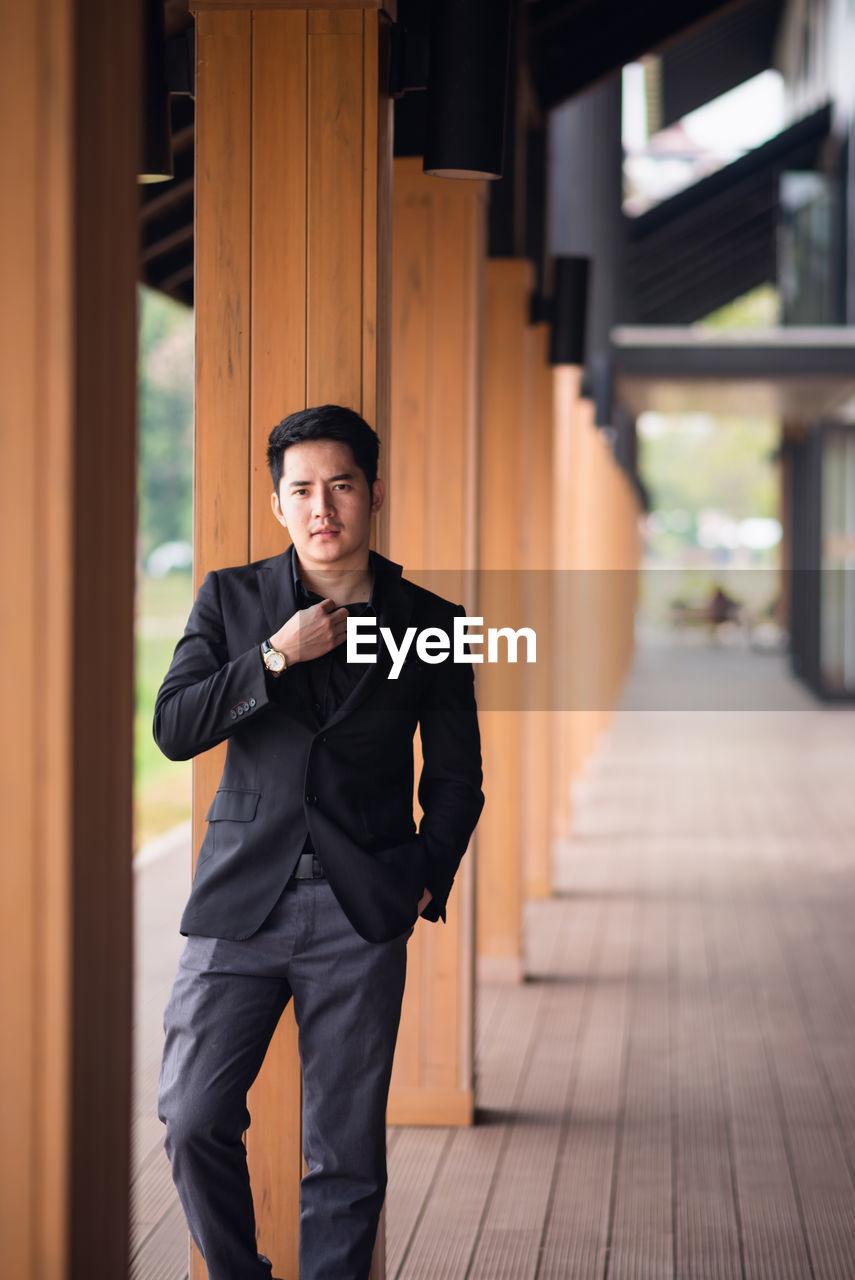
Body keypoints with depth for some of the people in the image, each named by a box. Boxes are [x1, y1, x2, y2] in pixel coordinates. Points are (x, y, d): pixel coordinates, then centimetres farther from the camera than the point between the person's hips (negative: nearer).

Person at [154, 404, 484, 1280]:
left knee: (346, 1147, 1)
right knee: (193, 1119, -4)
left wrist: (427, 881, 3)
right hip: (241, 898, 1)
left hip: (362, 911, -1)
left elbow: (456, 776, 13)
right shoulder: (231, 599, 8)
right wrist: (277, 657, -9)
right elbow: (173, 729, -1)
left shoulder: (429, 623, 6)